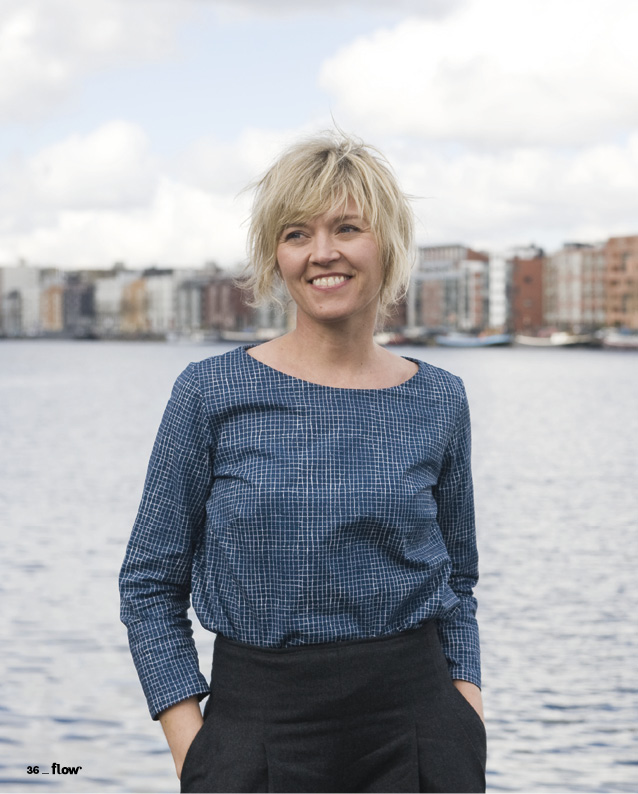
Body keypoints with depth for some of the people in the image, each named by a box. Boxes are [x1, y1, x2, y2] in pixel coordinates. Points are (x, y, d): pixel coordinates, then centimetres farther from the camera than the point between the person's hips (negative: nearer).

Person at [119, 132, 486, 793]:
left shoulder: (439, 401, 3)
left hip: (415, 722, 2)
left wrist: (469, 708, 1)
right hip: (257, 728, -2)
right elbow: (150, 583, 0)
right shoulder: (212, 392, -4)